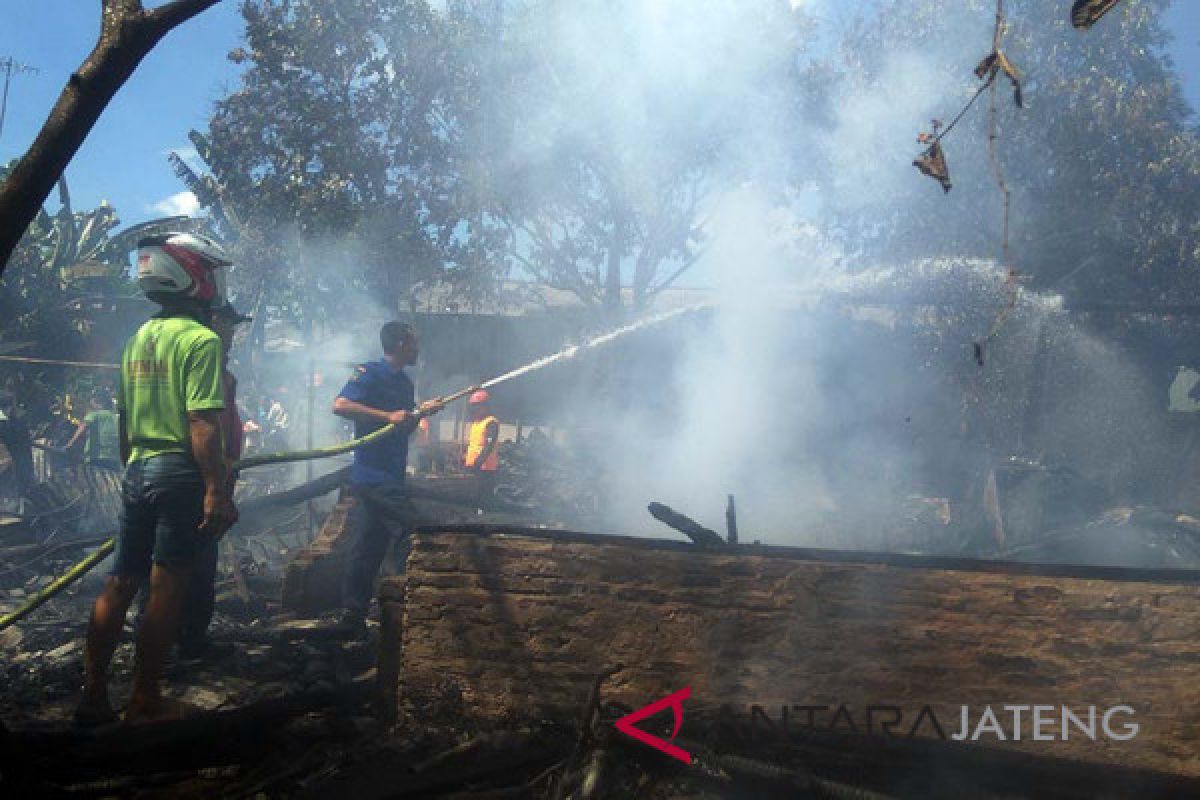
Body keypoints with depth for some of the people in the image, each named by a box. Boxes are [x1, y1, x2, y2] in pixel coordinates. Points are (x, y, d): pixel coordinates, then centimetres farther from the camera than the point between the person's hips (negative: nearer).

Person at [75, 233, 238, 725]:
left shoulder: (137, 339, 13)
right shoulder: (201, 340, -13)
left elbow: (124, 420, 18)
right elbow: (202, 425, -21)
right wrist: (217, 491, -22)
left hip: (137, 472, 8)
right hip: (181, 473, -8)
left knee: (119, 585, 14)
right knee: (165, 591, 1)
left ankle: (93, 697, 22)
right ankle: (145, 703, 11)